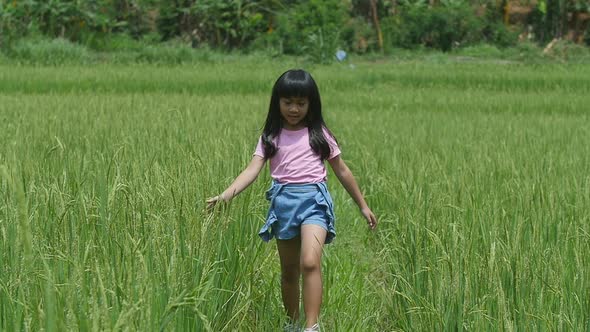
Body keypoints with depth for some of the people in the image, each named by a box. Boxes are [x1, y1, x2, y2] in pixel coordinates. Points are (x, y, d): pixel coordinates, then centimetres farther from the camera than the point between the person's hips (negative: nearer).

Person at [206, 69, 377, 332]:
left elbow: (341, 171, 15)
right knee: (289, 271, 12)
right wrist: (226, 195, -19)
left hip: (313, 199, -3)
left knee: (310, 262, -23)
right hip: (283, 201, 3)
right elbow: (253, 169, -3)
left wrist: (363, 206, 17)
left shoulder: (319, 134, 8)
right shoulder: (271, 137, 9)